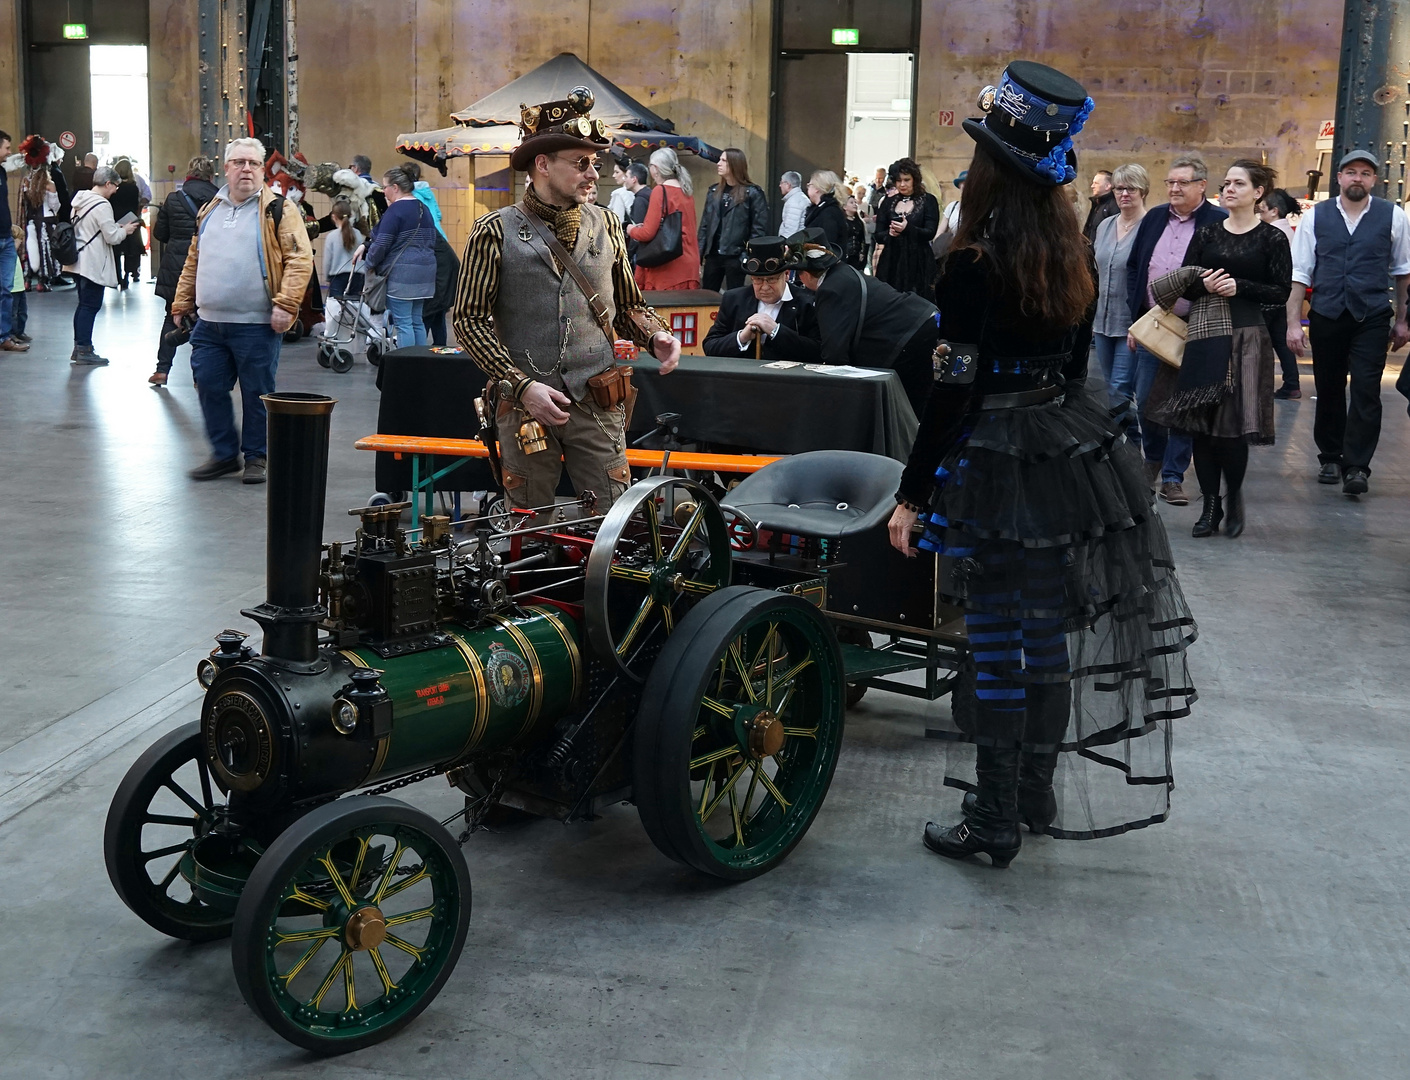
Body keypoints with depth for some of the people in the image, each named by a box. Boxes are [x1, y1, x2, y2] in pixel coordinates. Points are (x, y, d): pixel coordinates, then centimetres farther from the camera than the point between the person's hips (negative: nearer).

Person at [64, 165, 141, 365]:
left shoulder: (80, 200, 9)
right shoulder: (102, 205, -18)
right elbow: (112, 237, -18)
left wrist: (116, 228, 14)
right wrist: (125, 230, 1)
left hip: (79, 262, 9)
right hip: (93, 264, -9)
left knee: (84, 304, 16)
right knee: (90, 305, -2)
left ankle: (79, 348, 21)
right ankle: (84, 351, 1)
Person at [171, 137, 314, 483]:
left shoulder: (277, 210, -3)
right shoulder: (209, 211, 16)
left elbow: (300, 260, -10)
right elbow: (193, 262, 22)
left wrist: (285, 304, -18)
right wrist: (182, 304, 19)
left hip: (256, 325, -5)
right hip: (209, 324, 6)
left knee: (257, 393, 2)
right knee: (209, 387, 8)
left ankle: (256, 457, 16)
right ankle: (224, 454, 21)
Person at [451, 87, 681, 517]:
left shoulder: (606, 226, 9)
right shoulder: (495, 232, -2)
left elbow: (628, 306, 18)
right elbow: (470, 320, -4)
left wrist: (656, 336, -5)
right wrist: (522, 385, -14)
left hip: (597, 403, 2)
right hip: (525, 403, -2)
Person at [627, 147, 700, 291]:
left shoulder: (660, 191, -9)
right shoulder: (686, 192, 12)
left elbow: (647, 233, -13)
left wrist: (632, 230, 9)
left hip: (668, 267, -7)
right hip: (688, 266, 7)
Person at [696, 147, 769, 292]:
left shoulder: (752, 193, -4)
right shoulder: (713, 191, 13)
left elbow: (759, 229, -8)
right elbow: (704, 226, 12)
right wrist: (698, 257, 5)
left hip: (736, 256, -5)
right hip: (713, 255, 5)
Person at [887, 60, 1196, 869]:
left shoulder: (975, 266, -17)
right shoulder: (1075, 257, 4)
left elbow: (954, 395, -18)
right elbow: (1074, 367, 13)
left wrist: (912, 495, -11)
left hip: (997, 464, -7)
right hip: (1072, 449, 7)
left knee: (998, 645, 1)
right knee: (1049, 632, 15)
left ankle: (994, 823, 10)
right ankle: (1040, 794, 29)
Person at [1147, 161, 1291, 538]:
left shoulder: (1272, 239, 2)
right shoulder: (1206, 234, 11)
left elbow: (1282, 292, -2)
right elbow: (1184, 284, 9)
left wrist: (1239, 287, -14)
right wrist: (1203, 285, -12)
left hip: (1245, 337, -3)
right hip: (1203, 335, 3)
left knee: (1232, 424, -7)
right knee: (1202, 422, 2)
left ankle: (1234, 498, 16)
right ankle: (1210, 505, 12)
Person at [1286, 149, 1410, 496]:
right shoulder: (1315, 217, 2)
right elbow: (1300, 272, 2)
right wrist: (1294, 323, -3)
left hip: (1372, 319, -1)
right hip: (1326, 317, 1)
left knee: (1366, 392, -9)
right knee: (1328, 392, 11)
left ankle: (1357, 467, -5)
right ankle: (1330, 459, 25)